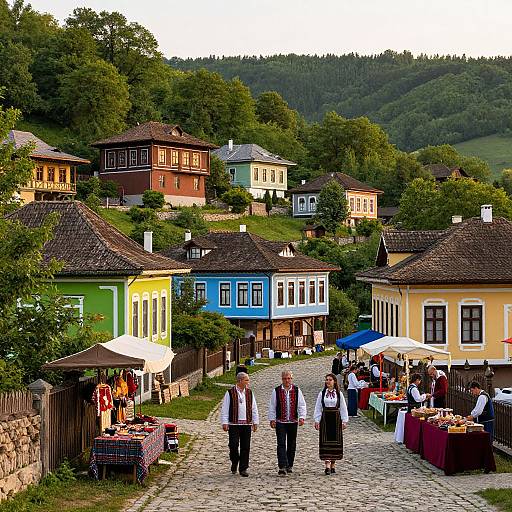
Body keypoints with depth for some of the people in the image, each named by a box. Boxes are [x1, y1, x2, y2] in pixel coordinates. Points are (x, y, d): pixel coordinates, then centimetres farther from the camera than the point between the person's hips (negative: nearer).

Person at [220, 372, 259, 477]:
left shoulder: (249, 393, 11)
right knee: (233, 445, -8)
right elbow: (224, 408, -1)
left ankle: (243, 468, 9)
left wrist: (255, 422, 10)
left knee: (245, 447, 2)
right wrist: (224, 423, -7)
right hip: (234, 424, -3)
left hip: (247, 424, 3)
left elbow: (254, 409, 15)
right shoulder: (230, 393, -1)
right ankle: (234, 462, 18)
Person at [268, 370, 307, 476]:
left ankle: (289, 465, 23)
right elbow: (272, 406, 5)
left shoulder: (297, 391, 4)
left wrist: (302, 417, -7)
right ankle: (282, 467, -14)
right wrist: (272, 419, 0)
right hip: (280, 422, -2)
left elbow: (302, 405, 5)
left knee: (291, 444, 10)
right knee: (281, 444, -10)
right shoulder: (276, 391, 1)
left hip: (293, 422, 2)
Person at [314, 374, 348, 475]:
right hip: (325, 419, -1)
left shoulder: (339, 394, 3)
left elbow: (343, 408, 5)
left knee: (335, 441, 4)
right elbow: (318, 408, 5)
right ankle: (327, 465, -10)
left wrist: (344, 421, 0)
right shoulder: (322, 394, 3)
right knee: (326, 441, -6)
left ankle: (333, 464, 14)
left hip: (336, 419, 1)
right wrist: (317, 421, -2)